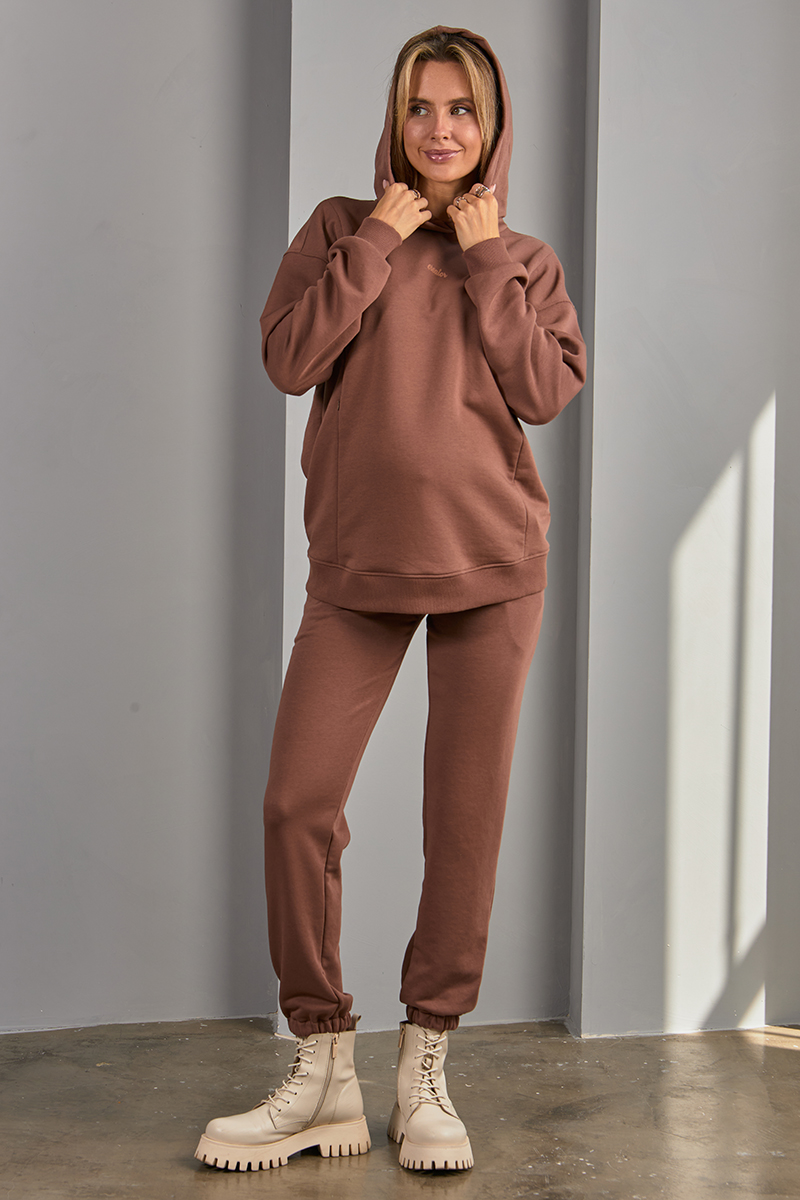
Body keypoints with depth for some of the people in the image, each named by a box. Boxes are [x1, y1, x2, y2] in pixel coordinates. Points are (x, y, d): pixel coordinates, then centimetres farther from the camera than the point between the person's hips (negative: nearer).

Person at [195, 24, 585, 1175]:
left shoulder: (526, 260, 12)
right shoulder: (341, 227, 10)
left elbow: (545, 390, -4)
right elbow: (289, 360, -5)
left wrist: (485, 257, -3)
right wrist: (379, 242, -5)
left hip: (491, 559, 1)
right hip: (358, 561, 0)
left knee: (465, 813, 0)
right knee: (297, 803, -7)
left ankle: (427, 1068, 13)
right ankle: (324, 1078, 6)